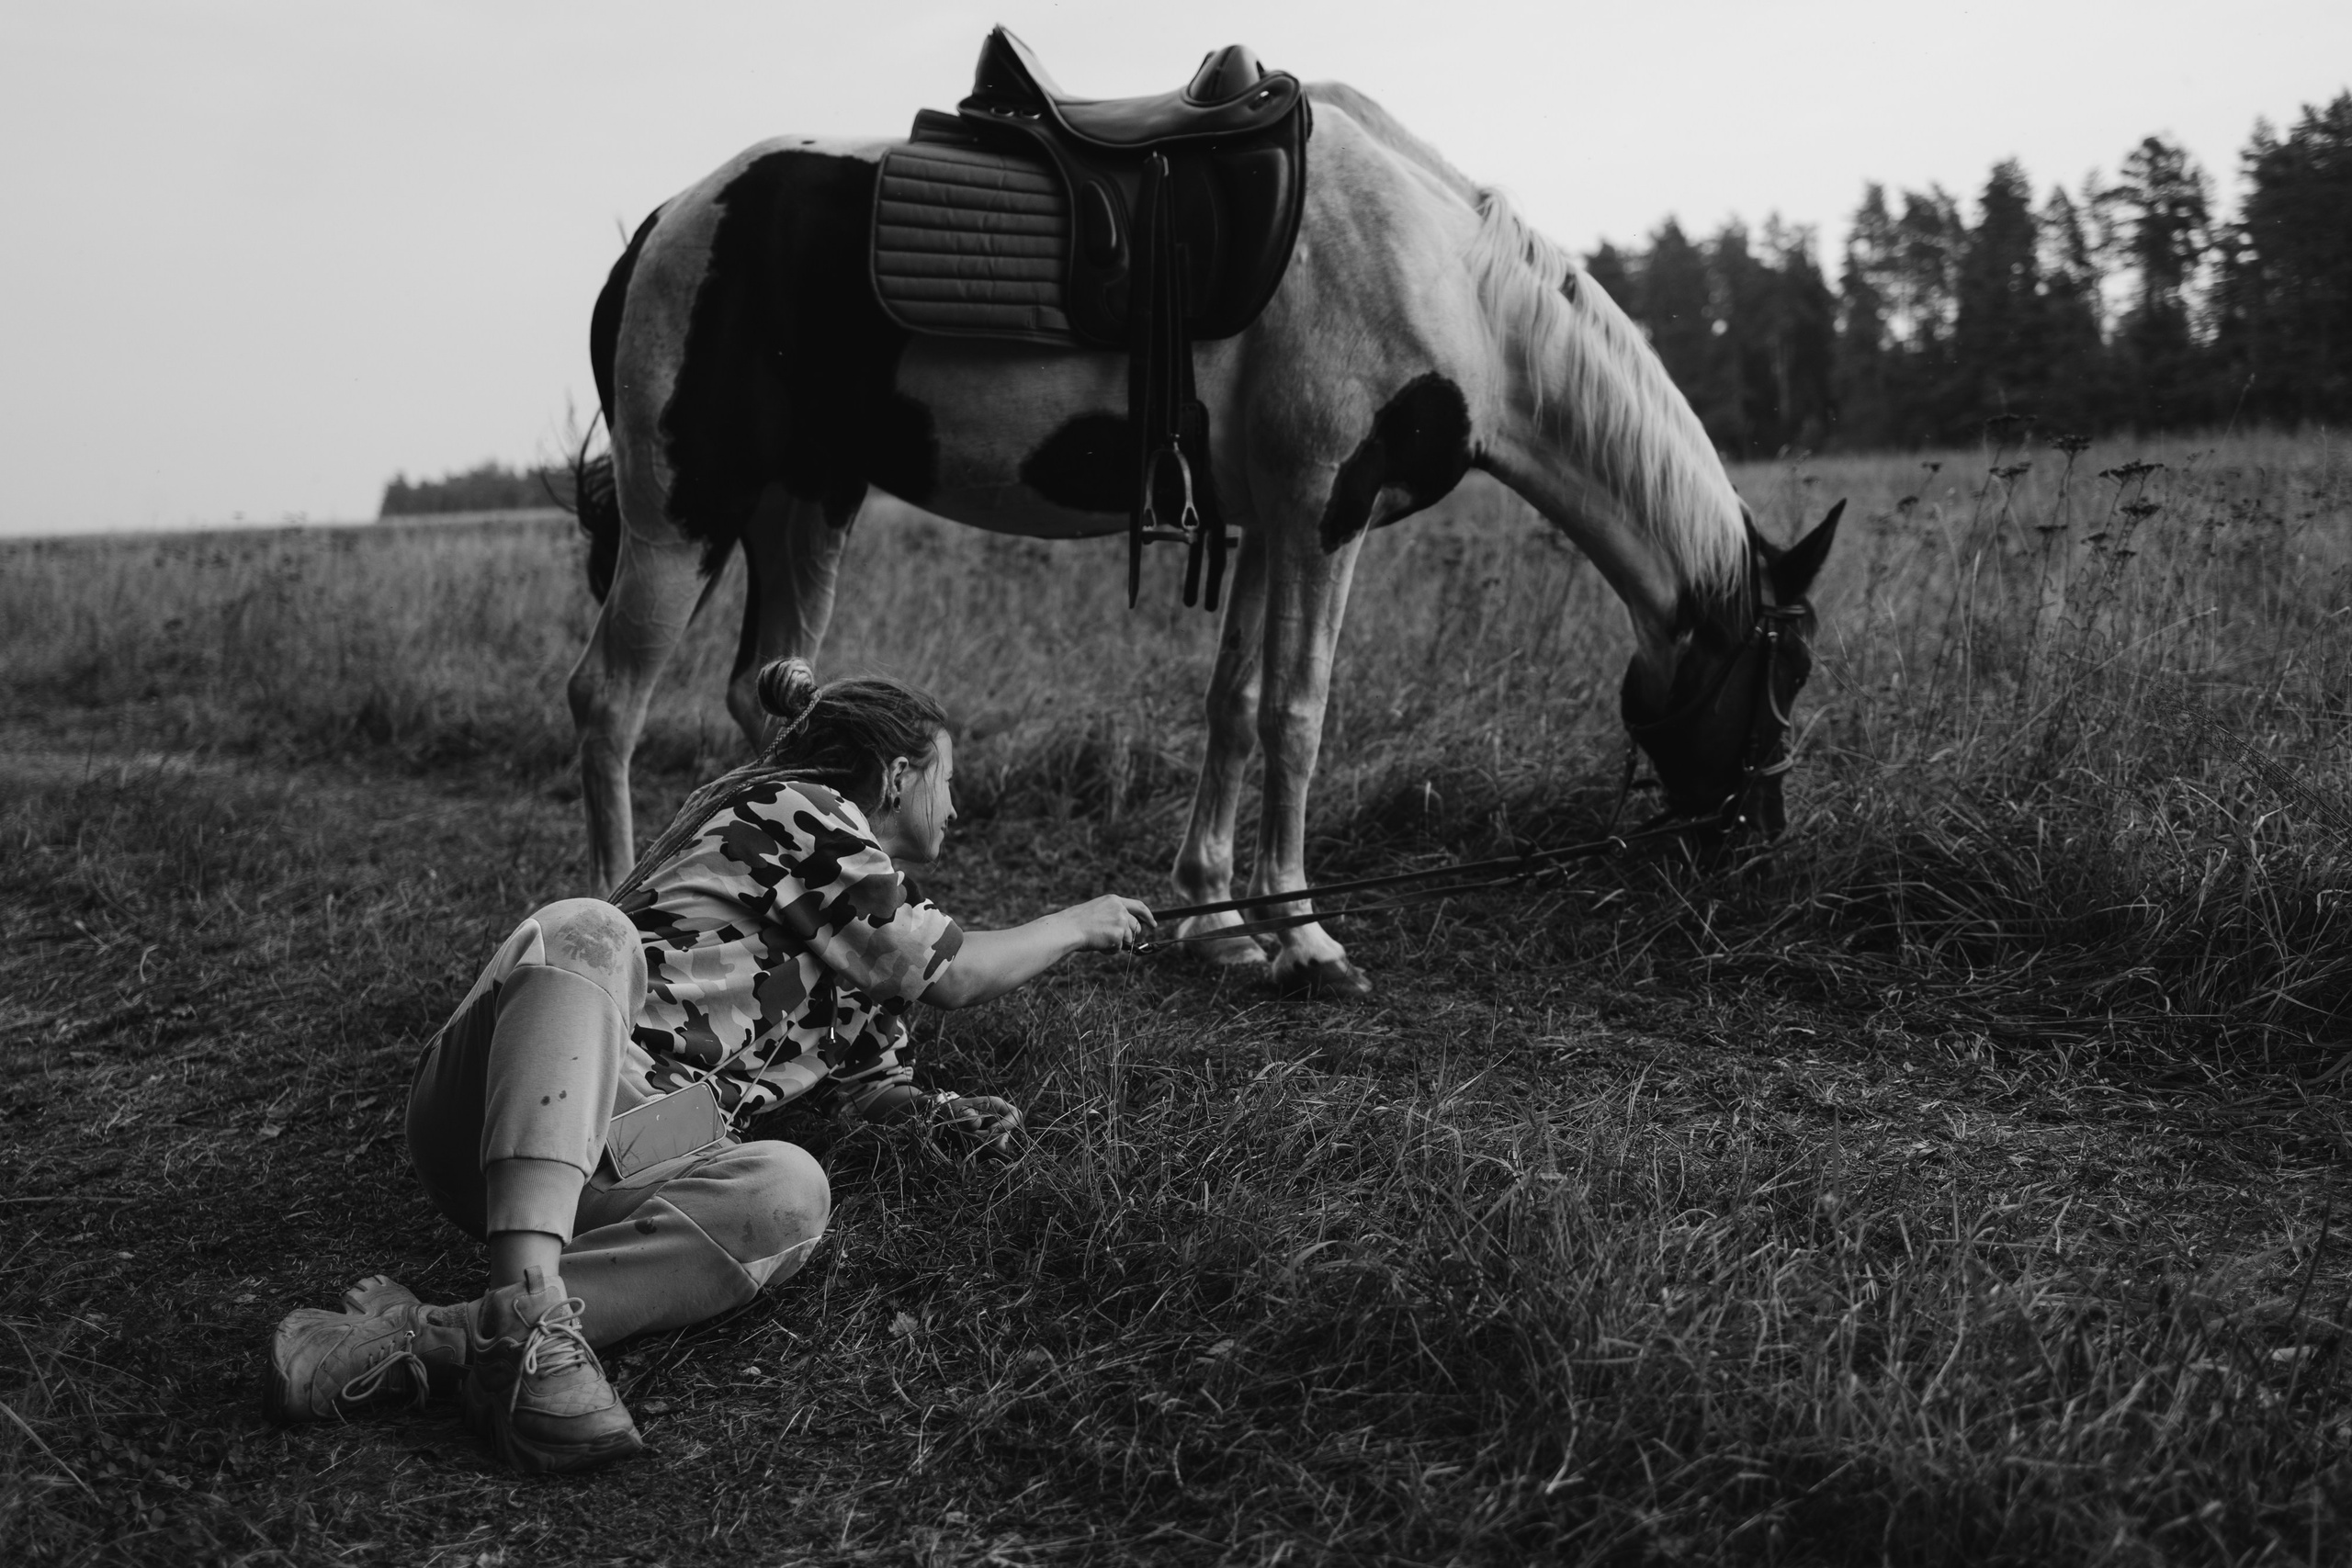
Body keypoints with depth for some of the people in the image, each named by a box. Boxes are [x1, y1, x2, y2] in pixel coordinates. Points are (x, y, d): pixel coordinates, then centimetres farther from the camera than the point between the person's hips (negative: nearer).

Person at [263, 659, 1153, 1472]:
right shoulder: (794, 809, 6)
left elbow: (869, 1078, 36)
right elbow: (949, 974, 4)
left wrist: (940, 1113, 14)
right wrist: (1080, 924, 18)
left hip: (592, 1173, 6)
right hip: (495, 1103, -6)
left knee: (790, 1192, -26)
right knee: (586, 929, -35)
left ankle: (423, 1342, -35)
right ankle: (526, 1308, -50)